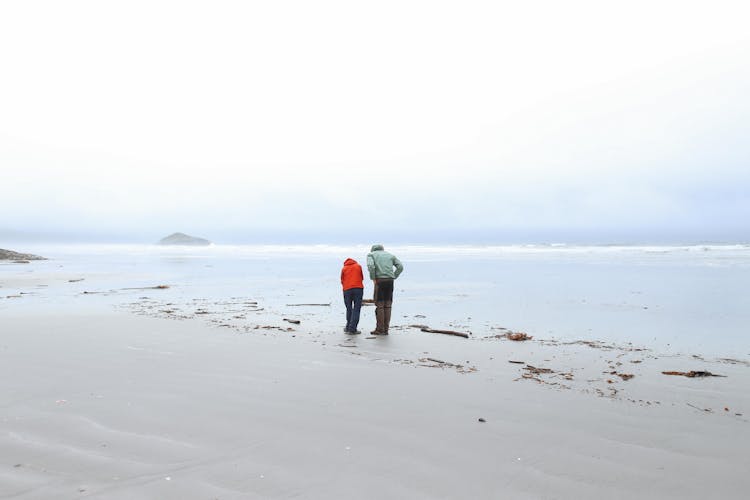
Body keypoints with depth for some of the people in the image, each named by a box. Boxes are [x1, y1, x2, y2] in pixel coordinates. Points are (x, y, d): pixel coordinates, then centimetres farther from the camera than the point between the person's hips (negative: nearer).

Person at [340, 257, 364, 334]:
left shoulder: (344, 268, 13)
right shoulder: (358, 266, 14)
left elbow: (342, 281, 14)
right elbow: (362, 278, 18)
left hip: (347, 290, 1)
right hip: (358, 288, -1)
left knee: (349, 309, 12)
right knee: (356, 309, -1)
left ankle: (348, 327, 17)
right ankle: (352, 329, -8)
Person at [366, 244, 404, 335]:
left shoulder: (371, 254, 12)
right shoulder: (390, 255, 22)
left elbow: (371, 266, -11)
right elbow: (400, 267, 8)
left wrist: (373, 279, -3)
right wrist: (393, 277, 9)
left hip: (380, 281, -4)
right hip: (390, 281, 4)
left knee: (379, 305, 0)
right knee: (387, 305, 7)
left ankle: (380, 329, 0)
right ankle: (385, 329, 8)